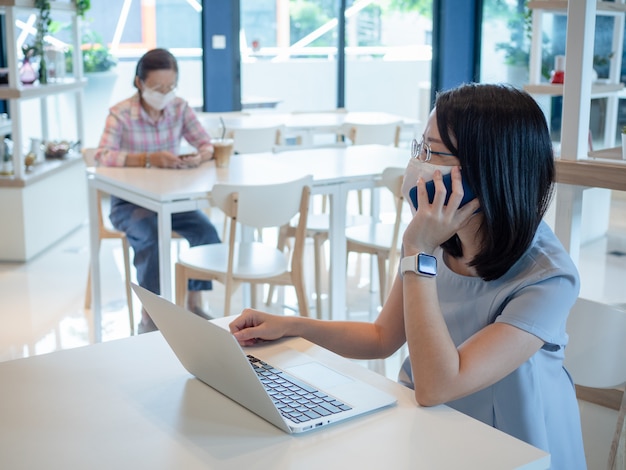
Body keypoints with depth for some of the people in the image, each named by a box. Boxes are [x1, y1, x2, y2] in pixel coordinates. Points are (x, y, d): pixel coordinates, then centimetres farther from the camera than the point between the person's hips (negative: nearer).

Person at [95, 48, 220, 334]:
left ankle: (194, 304, -3)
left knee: (206, 231, -21)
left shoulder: (180, 108, -1)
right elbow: (103, 155, -26)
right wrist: (148, 159, -39)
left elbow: (207, 144, -1)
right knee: (151, 237, -33)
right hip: (129, 200, -4)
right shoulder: (121, 114, -13)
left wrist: (200, 156, -26)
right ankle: (148, 316, -18)